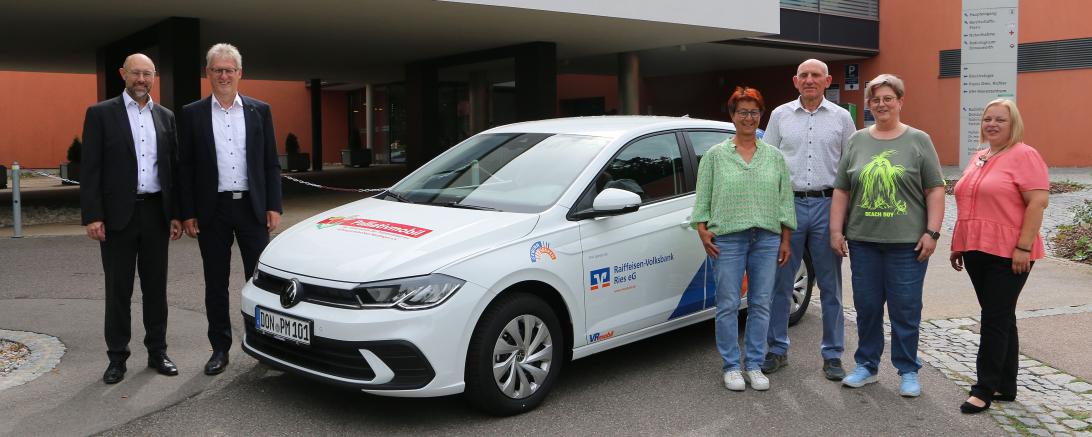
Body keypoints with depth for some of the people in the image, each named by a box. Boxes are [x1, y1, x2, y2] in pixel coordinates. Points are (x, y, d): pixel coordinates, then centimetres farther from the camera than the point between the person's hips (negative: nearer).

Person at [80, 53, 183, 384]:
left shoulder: (166, 117, 10)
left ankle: (157, 351, 19)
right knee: (118, 289, 5)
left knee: (156, 286, 9)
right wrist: (92, 216, -12)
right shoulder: (100, 114, 0)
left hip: (156, 212, 3)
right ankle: (117, 357, 14)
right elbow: (90, 169, -4)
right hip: (117, 214, -3)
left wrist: (176, 214, 6)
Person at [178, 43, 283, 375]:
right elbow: (185, 168, 3)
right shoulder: (192, 114, 3)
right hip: (212, 210, 0)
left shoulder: (260, 111, 5)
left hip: (252, 207, 0)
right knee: (216, 284, 8)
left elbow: (271, 164, 5)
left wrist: (274, 207, -2)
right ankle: (220, 348, 19)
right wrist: (187, 214, -3)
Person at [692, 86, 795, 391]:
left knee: (760, 304, 5)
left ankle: (755, 365, 15)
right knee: (728, 305, -1)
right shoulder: (715, 155, 5)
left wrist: (786, 240, 7)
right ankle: (731, 366, 10)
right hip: (727, 238, -2)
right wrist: (702, 229, -8)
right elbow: (702, 197, 3)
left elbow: (785, 199, 11)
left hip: (767, 239, 2)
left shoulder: (774, 156, 12)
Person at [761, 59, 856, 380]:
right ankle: (777, 349, 16)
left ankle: (832, 354, 15)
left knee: (830, 286, 5)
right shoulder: (780, 115, 9)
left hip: (827, 206, 0)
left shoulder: (841, 117, 8)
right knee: (780, 283, 4)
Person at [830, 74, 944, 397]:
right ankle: (867, 365, 23)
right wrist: (836, 230, 6)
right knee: (866, 306, 9)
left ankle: (908, 371, 16)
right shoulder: (856, 142, 11)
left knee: (905, 309, 3)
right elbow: (841, 191, 12)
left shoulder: (919, 141, 3)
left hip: (907, 242, -3)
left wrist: (932, 232, -7)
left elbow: (935, 190, 0)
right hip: (863, 240, 3)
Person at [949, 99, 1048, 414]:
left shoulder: (1024, 156, -8)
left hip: (1008, 254, -8)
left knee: (995, 319, -5)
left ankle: (985, 390, 1)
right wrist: (958, 244, 18)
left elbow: (1038, 202, -15)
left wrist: (1023, 247, -20)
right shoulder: (978, 159, 15)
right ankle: (1006, 386, 22)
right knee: (1000, 318, 13)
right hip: (976, 252, 8)